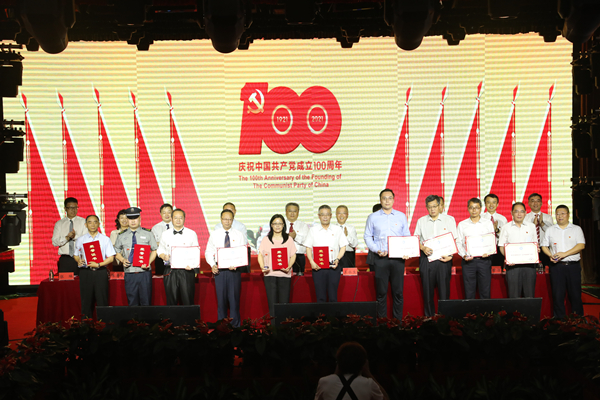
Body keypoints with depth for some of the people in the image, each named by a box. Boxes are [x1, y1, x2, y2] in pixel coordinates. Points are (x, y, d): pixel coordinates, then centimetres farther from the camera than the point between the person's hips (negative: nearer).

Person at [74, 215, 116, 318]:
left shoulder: (105, 239, 6)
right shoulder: (81, 240, 11)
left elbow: (111, 258, 2)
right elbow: (76, 255, 16)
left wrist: (98, 264, -12)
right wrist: (79, 260, -7)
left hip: (101, 272, -1)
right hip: (85, 272, 1)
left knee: (102, 300, -4)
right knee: (86, 300, 2)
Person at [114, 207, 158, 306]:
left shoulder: (147, 233, 6)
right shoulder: (121, 236, 10)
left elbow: (154, 250, 7)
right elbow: (117, 251, 17)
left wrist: (149, 262, -9)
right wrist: (122, 260, -3)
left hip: (144, 272, -1)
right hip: (129, 273, 1)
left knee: (145, 302, -2)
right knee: (132, 302, 3)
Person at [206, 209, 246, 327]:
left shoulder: (239, 235, 4)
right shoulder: (214, 234, 7)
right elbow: (208, 252, 8)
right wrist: (212, 265, -8)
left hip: (234, 270, -1)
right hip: (219, 269, 1)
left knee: (234, 298, -1)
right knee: (221, 298, 5)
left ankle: (235, 325, 6)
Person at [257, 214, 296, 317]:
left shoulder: (289, 239, 10)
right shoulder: (266, 240, 11)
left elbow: (293, 255, 7)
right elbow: (260, 255, 9)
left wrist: (289, 267, -10)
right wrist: (262, 267, -8)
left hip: (285, 274, 0)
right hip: (270, 274, 0)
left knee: (284, 302, -2)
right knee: (272, 302, -2)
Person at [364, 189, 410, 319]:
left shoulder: (401, 216, 9)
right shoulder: (373, 217, 7)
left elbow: (407, 236, 10)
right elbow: (367, 236, 7)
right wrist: (376, 250, -8)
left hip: (398, 258, 1)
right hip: (381, 259, -1)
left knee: (398, 292, 3)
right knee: (381, 292, 2)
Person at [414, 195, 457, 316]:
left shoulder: (449, 220, 7)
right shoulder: (421, 221, 13)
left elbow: (454, 240, 4)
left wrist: (450, 255, -11)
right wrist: (422, 248, -10)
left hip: (443, 259, -2)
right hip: (426, 259, 2)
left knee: (444, 291, -3)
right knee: (427, 290, 4)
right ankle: (429, 317, 11)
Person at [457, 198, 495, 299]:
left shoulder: (488, 223, 9)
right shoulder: (462, 225, 8)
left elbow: (493, 241, 7)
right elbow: (458, 243, 5)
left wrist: (488, 252, -12)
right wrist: (464, 255, -12)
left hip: (484, 260, 0)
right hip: (468, 261, 0)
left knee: (485, 292, 1)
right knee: (469, 292, 1)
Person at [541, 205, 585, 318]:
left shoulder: (576, 229, 8)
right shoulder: (550, 230, 14)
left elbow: (581, 245, -3)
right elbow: (544, 246, 14)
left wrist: (565, 254, -14)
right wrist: (550, 256, -7)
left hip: (573, 266, -1)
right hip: (556, 266, 1)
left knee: (575, 294, 0)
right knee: (557, 295, 1)